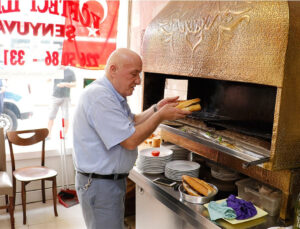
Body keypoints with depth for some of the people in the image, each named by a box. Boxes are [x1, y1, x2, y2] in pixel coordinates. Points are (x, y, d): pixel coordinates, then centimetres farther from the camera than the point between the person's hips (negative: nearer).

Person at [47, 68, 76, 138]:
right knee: (51, 117, -1)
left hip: (65, 98, -2)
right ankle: (48, 135, 7)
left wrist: (65, 84, -19)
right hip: (55, 97, 2)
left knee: (65, 118, -1)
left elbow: (74, 84, -2)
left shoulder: (70, 72, 2)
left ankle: (65, 135, 10)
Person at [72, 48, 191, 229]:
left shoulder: (113, 94, 10)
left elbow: (131, 122, 17)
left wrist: (156, 109, 3)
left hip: (114, 179, 10)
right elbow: (131, 140, -25)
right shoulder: (99, 97, -24)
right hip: (99, 185, -10)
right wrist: (161, 116, -16)